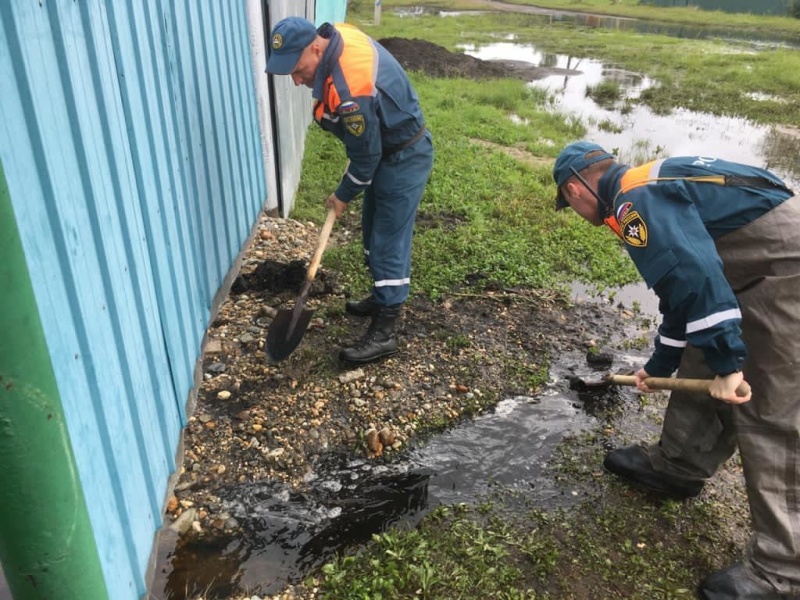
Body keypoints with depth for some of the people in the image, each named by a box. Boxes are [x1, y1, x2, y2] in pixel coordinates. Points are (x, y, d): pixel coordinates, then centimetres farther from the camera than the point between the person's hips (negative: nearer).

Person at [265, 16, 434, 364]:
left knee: (389, 243, -8)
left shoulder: (351, 91, -35)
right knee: (374, 233, 18)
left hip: (404, 158, -10)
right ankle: (383, 298, 36)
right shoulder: (334, 36, -6)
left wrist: (343, 196, -7)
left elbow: (366, 156, -23)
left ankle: (383, 333, 0)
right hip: (386, 148, 10)